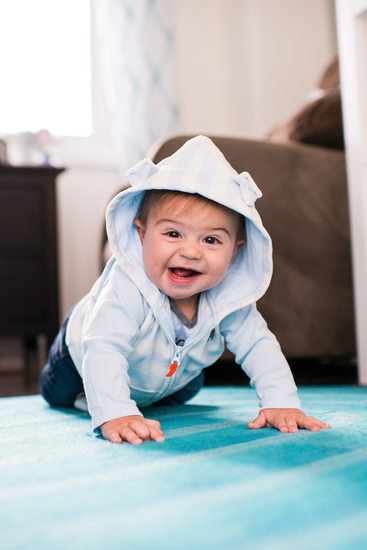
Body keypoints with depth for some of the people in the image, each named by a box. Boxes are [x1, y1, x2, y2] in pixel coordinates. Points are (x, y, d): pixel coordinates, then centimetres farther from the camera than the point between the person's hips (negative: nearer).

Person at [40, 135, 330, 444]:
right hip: (84, 349, -3)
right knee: (57, 396, 19)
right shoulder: (126, 288, -49)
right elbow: (103, 350, -56)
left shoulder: (229, 299, -34)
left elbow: (259, 346, -29)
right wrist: (115, 414, -69)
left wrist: (281, 403, -41)